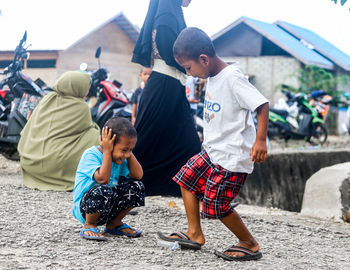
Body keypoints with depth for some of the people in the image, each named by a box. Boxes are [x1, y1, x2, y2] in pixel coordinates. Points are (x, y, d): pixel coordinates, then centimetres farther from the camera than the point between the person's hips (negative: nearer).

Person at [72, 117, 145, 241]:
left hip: (108, 210, 7)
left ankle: (114, 224, 10)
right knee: (103, 190, -38)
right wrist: (107, 151, -26)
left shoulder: (120, 158, 4)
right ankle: (89, 225, -10)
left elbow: (138, 175, -5)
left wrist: (129, 152, -5)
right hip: (84, 208, -7)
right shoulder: (91, 155, -19)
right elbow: (102, 178, -34)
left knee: (136, 186, -6)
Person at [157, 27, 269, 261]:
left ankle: (250, 245, 14)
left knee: (217, 205, -5)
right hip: (213, 151, 10)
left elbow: (262, 105, -25)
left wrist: (260, 140, -32)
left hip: (232, 157, -10)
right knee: (188, 177, 16)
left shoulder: (232, 78, -21)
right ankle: (194, 234, 24)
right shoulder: (213, 77, 7)